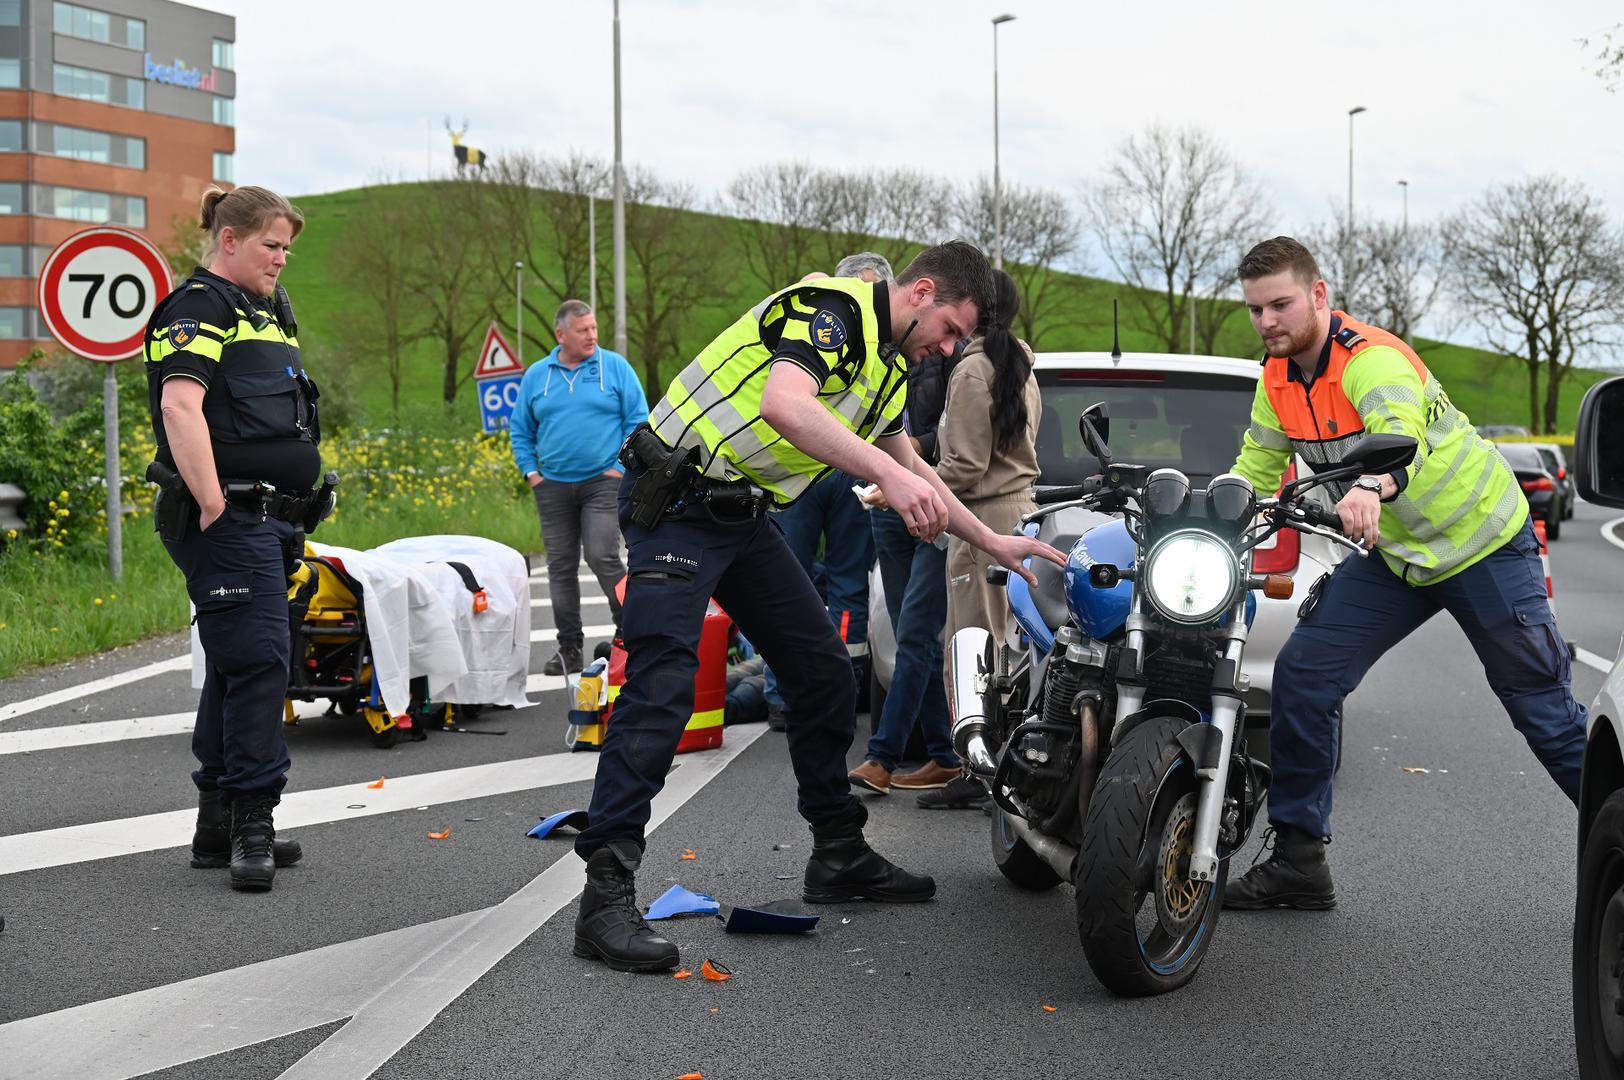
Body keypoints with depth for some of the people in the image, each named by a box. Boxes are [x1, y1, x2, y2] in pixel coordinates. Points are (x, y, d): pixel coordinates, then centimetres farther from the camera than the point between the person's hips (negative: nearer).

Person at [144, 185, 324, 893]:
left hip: (270, 520, 10)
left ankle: (219, 826, 18)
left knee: (238, 664, 12)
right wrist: (213, 504, -24)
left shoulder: (269, 311, 22)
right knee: (258, 659, -12)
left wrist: (297, 509, 20)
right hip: (230, 518, -10)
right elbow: (180, 406, -22)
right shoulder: (201, 306, -8)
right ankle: (251, 822, -6)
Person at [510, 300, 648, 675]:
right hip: (553, 486, 4)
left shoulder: (615, 367, 0)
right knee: (561, 566, 7)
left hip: (602, 482, -4)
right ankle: (569, 647, 15)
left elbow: (639, 419, 0)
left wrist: (622, 468, -7)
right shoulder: (536, 375, 8)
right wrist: (530, 472, 5)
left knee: (603, 557, -15)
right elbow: (520, 429, 16)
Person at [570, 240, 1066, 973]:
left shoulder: (887, 364, 15)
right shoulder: (832, 308, -16)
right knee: (661, 685, -19)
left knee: (823, 670, 11)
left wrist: (993, 542, 28)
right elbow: (784, 405, -36)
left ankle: (839, 855, 25)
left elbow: (909, 465, 29)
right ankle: (606, 897, -19)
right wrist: (889, 474, -42)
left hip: (743, 514, 10)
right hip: (676, 498, -10)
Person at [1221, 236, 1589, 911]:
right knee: (1301, 678, -4)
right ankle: (1299, 860, 4)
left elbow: (1401, 438, -47)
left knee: (1546, 711, -3)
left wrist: (1371, 488, -69)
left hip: (1484, 545, -7)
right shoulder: (1277, 379, -3)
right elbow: (1252, 471, 6)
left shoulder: (1372, 358, -27)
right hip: (1394, 557, 7)